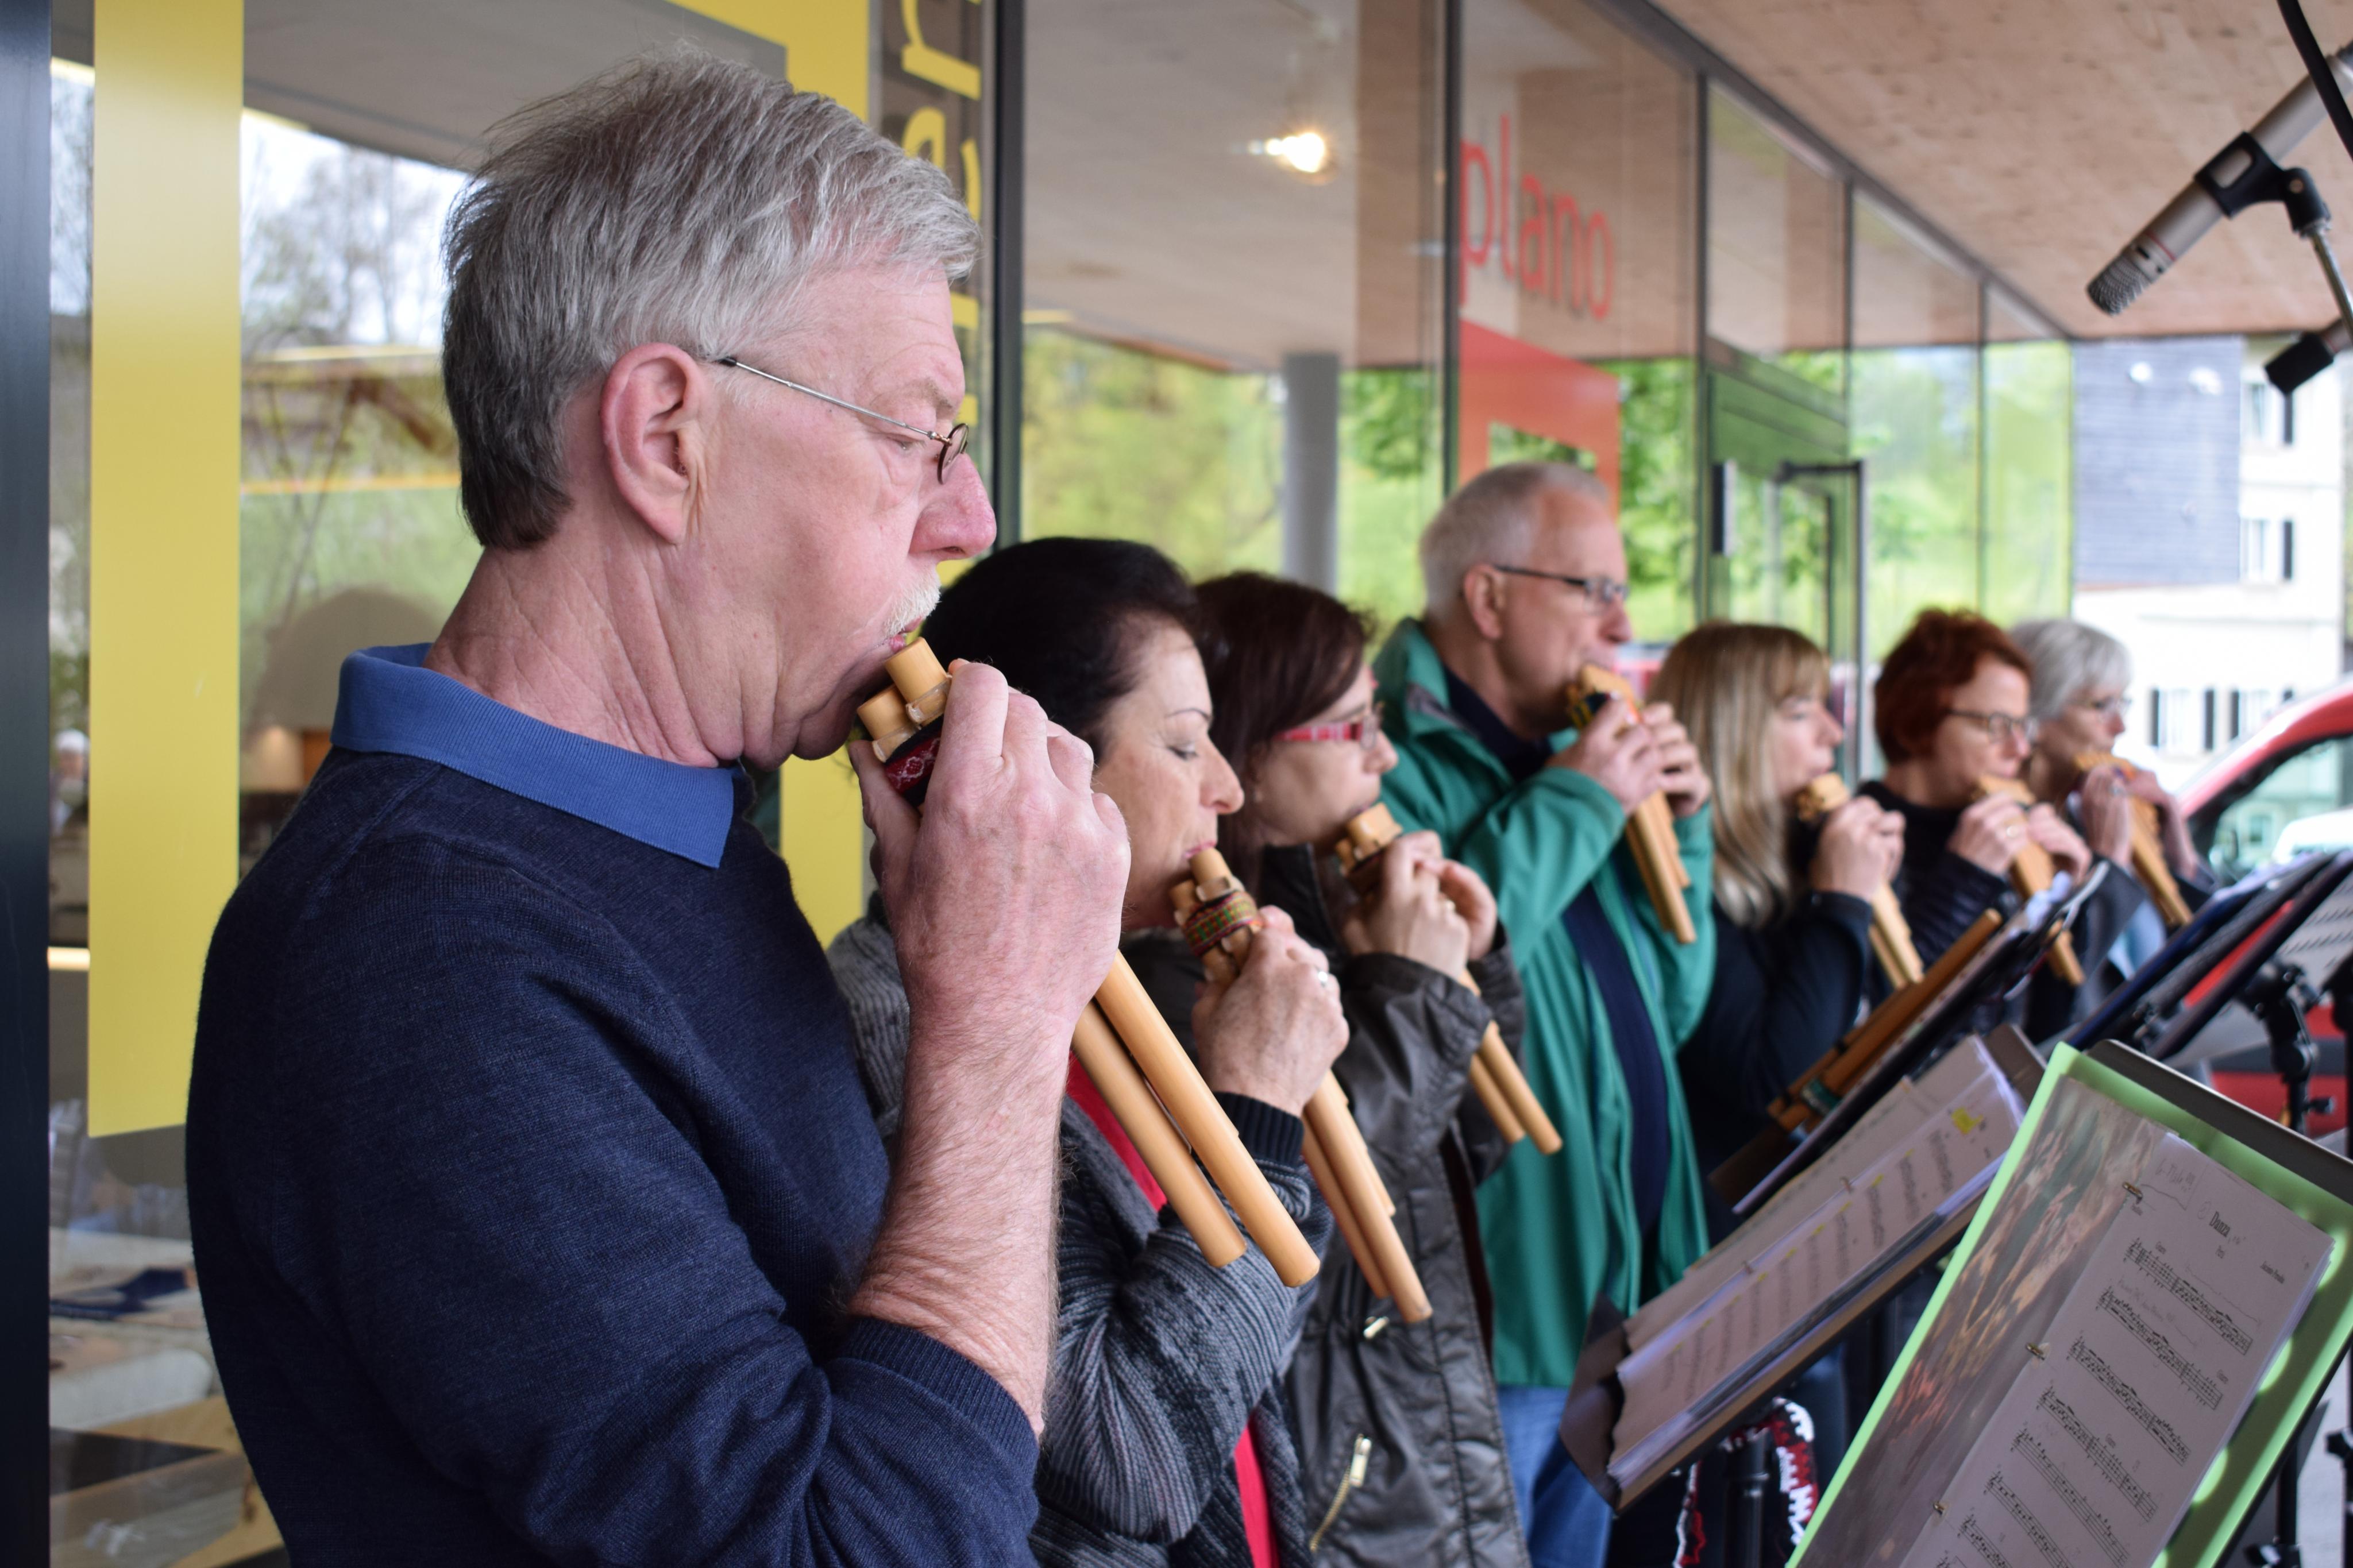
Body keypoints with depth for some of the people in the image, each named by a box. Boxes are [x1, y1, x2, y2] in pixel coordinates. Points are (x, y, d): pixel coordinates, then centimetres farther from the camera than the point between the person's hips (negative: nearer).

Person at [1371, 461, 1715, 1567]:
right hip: (1483, 1327, -9)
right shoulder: (1394, 762, -15)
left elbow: (1669, 1012, 18)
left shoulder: (1565, 756, 13)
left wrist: (1676, 830, 4)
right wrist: (1574, 805, -21)